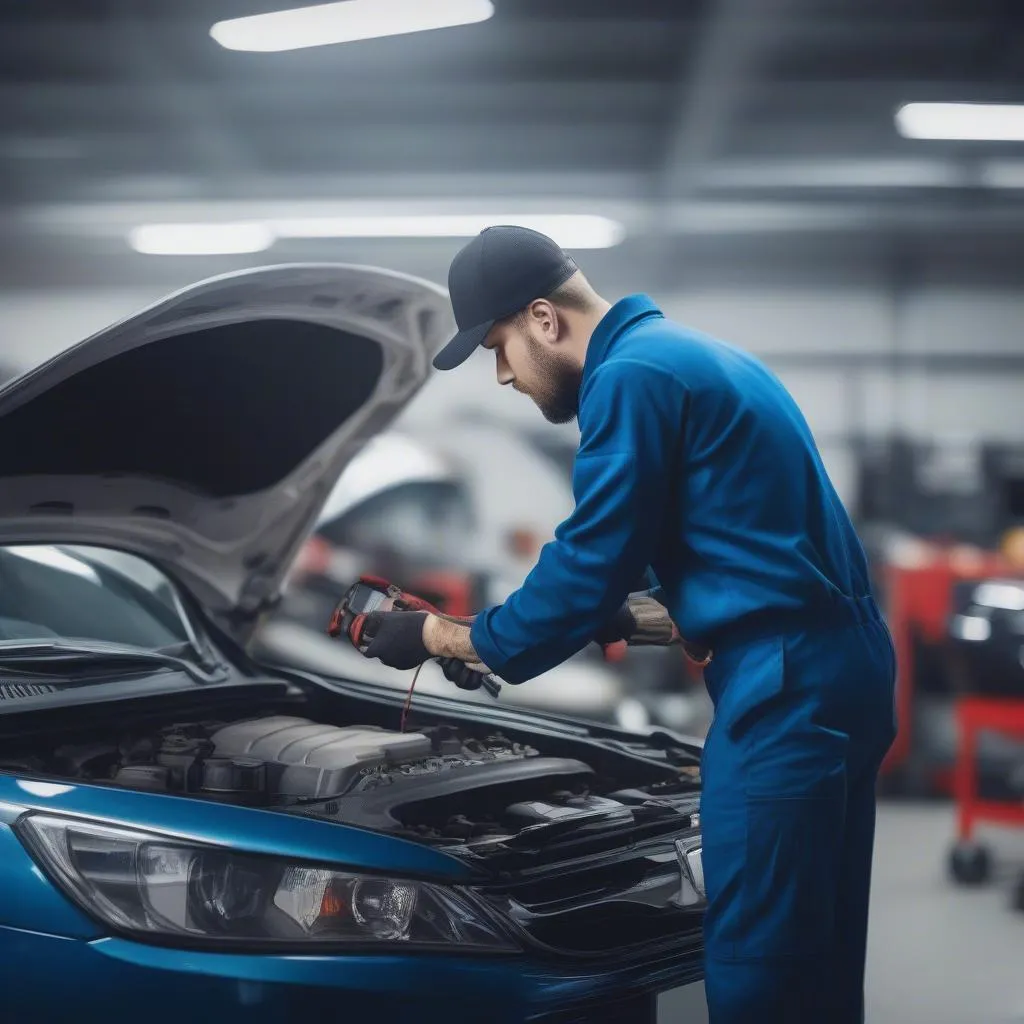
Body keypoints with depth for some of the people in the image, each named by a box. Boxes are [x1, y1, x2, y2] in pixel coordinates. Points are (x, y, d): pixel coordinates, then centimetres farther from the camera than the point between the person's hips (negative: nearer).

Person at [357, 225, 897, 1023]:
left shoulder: (632, 376, -11)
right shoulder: (693, 356, 21)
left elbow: (590, 566, -11)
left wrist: (450, 639, 1)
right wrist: (629, 617, 23)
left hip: (786, 687, -10)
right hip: (839, 672, 10)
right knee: (813, 960, 14)